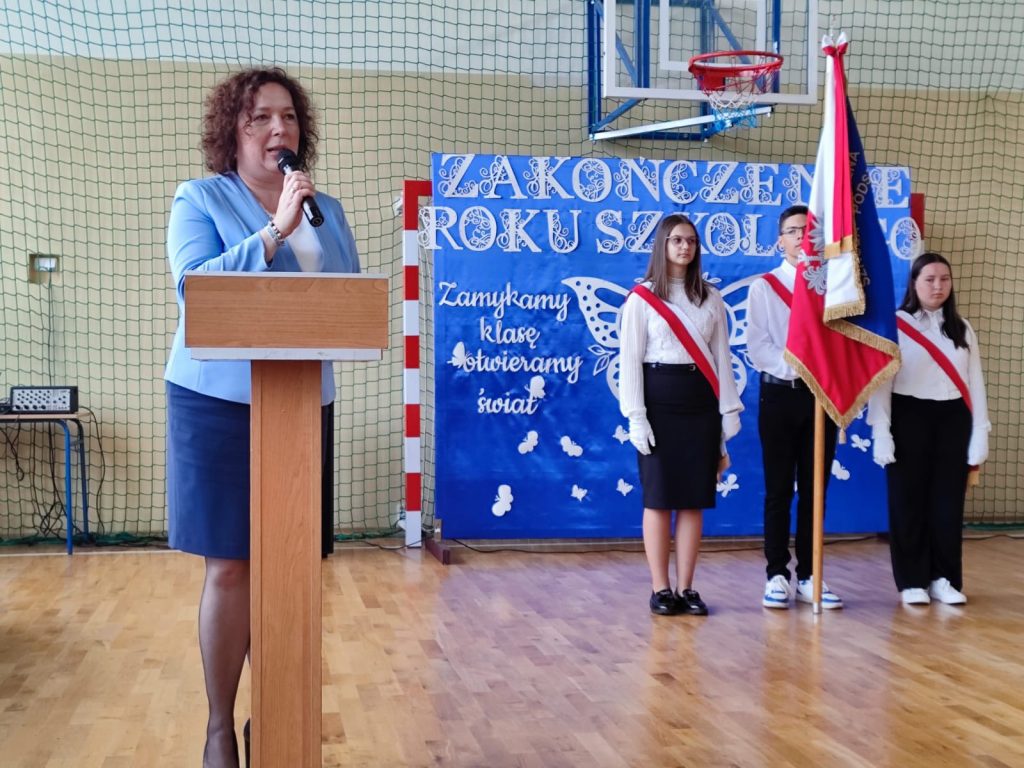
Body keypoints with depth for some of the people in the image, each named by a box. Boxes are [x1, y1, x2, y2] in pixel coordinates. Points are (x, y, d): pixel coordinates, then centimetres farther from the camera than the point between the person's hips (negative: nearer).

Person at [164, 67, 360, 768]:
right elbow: (194, 286, -13)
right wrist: (277, 230, -18)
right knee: (230, 566, -3)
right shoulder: (199, 199, 2)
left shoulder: (326, 209, 14)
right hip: (221, 402, -4)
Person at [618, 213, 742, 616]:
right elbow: (630, 360, -4)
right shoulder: (641, 298, -1)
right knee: (659, 497, 0)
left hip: (700, 401, 4)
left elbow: (721, 356, 10)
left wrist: (728, 413, 4)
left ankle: (686, 588, 11)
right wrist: (636, 417, -11)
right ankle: (660, 589, 7)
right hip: (660, 398, -3)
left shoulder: (710, 299, 11)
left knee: (694, 499, 4)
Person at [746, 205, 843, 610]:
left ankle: (808, 576, 13)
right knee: (779, 490, 2)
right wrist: (792, 368, -17)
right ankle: (777, 575, 8)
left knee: (814, 490, 6)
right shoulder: (764, 287, 3)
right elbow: (758, 345, -4)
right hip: (781, 394, -2)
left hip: (822, 394, 2)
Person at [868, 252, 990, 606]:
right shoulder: (894, 325, -3)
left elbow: (974, 384, 9)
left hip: (952, 420, 4)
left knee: (948, 502, 6)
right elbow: (880, 383, -6)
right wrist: (882, 436, -12)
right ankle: (912, 581, 12)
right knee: (909, 501, 2)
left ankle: (943, 579, 16)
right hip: (910, 418, -4)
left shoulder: (962, 329, 12)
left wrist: (979, 437, 3)